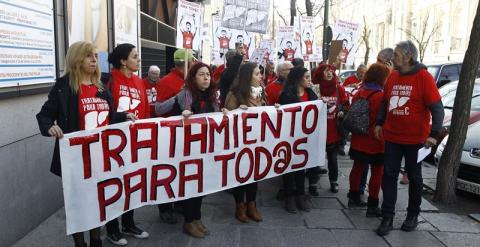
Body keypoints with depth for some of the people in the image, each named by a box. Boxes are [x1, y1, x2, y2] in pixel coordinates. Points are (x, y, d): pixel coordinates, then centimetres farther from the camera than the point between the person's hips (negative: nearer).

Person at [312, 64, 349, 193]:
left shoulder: (339, 89, 3)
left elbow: (346, 105, 12)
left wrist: (342, 111, -8)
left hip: (334, 130, 2)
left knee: (333, 157, 12)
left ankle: (333, 181, 27)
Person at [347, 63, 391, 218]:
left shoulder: (358, 93, 3)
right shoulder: (381, 96, -19)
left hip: (358, 141, 7)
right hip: (375, 143, -7)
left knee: (358, 168, 18)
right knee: (377, 173, 4)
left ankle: (353, 197, 30)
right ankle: (372, 206, 9)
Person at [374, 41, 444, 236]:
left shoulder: (424, 77, -11)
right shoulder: (392, 77, 3)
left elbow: (437, 108, -13)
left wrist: (434, 134, -20)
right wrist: (379, 123, 8)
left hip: (415, 139, -4)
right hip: (392, 137, 4)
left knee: (414, 177, 12)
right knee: (389, 176, 3)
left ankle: (413, 215, 28)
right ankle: (387, 217, 10)